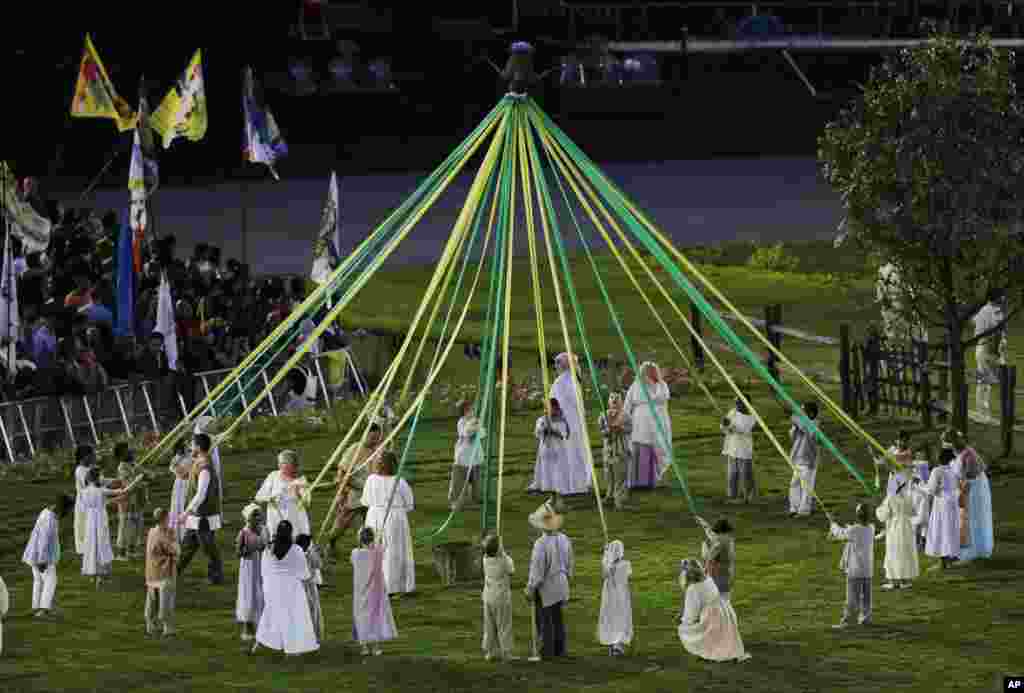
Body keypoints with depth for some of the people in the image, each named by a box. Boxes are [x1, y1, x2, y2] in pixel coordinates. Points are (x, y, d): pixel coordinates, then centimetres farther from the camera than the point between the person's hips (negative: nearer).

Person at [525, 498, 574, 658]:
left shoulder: (541, 543, -25)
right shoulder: (564, 540, -4)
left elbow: (537, 569, -21)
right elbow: (569, 564, 7)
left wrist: (530, 589, -11)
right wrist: (566, 578, 22)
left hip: (544, 586, -7)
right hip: (560, 585, 7)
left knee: (544, 620, 3)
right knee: (557, 619, 16)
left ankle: (547, 651, 6)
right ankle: (560, 650, 20)